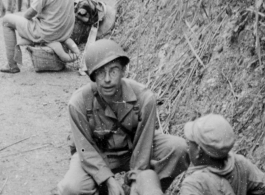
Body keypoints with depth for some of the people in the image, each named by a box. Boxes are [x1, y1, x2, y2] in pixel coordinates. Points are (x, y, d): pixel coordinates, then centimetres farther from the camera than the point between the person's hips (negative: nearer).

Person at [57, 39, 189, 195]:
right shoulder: (79, 103, -28)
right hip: (98, 154, -1)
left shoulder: (144, 98, -28)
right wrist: (109, 181, -29)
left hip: (133, 147, 1)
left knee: (178, 148, -24)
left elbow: (142, 147, -20)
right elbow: (87, 150, -19)